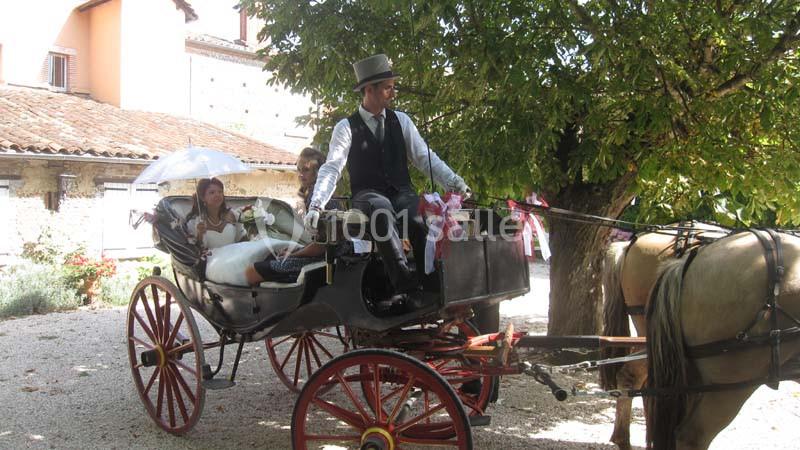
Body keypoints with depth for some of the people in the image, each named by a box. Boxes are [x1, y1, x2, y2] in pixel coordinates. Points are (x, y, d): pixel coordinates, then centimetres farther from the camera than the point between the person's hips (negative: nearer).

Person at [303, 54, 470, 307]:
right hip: (367, 196, -2)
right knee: (381, 209, -38)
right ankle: (407, 286, -44)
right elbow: (331, 169, -6)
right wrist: (316, 205, -20)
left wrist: (452, 181, -9)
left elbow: (424, 157, 6)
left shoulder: (400, 121, 11)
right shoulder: (346, 127, 2)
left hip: (401, 193, 3)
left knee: (420, 214, -33)